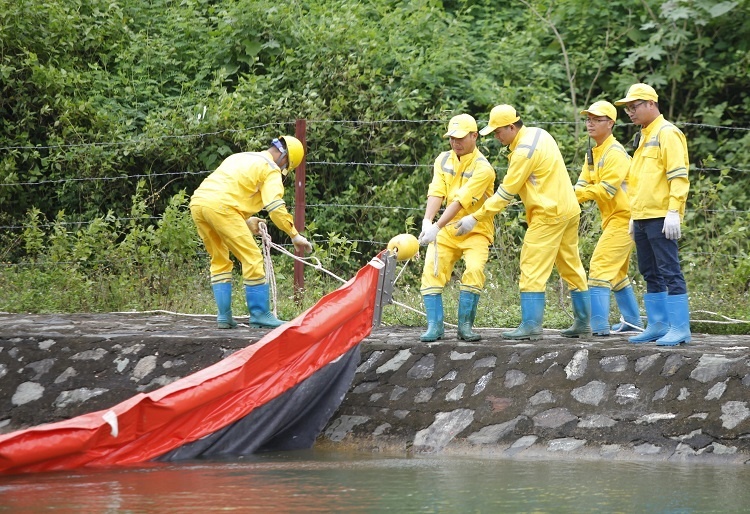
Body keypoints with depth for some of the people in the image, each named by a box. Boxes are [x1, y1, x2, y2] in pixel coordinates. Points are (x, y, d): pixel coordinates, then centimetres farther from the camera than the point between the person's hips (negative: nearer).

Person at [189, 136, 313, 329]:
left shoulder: (241, 158, 32)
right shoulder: (271, 170, 6)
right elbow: (276, 208, -6)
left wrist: (246, 222, 40)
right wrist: (295, 236, -1)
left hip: (197, 201, 8)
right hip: (220, 206, -8)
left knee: (219, 260, 19)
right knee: (252, 259, -1)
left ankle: (224, 316, 16)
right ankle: (260, 315, -1)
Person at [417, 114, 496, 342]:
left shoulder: (482, 168, -15)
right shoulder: (443, 160, 5)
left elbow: (461, 201, -24)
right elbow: (436, 193, -6)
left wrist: (437, 227, -32)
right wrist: (427, 221, -25)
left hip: (476, 229, -5)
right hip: (448, 229, 5)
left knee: (474, 269, -25)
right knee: (431, 270, -12)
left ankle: (465, 326, -14)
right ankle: (435, 325, -7)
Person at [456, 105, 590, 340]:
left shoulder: (524, 151, -18)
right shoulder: (538, 134, 11)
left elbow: (505, 193, -16)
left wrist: (475, 218, -12)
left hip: (548, 215, -10)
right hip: (568, 210, 10)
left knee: (533, 269, -7)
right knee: (572, 269, 14)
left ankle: (531, 326, -9)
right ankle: (583, 323, 19)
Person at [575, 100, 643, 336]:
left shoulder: (615, 153, -17)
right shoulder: (593, 153, 14)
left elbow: (605, 190, -24)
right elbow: (583, 184, 6)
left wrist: (574, 195, -21)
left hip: (623, 218, -11)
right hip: (612, 219, 11)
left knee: (600, 266, -15)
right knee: (617, 273, 20)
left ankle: (599, 325, -18)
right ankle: (632, 321, 31)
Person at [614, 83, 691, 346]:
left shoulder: (667, 134, -8)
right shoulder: (643, 137, 20)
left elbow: (678, 176, -16)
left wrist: (673, 212, -22)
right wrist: (633, 216, 23)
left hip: (661, 218, -10)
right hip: (642, 218, 10)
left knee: (669, 272, -10)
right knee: (650, 274, 11)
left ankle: (680, 328, -10)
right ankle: (657, 325, 16)